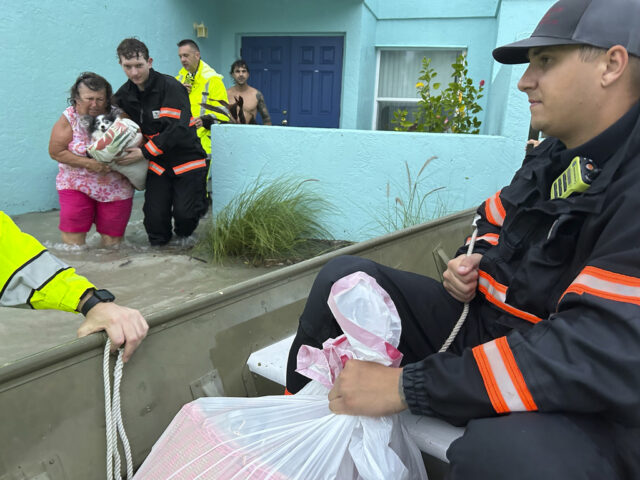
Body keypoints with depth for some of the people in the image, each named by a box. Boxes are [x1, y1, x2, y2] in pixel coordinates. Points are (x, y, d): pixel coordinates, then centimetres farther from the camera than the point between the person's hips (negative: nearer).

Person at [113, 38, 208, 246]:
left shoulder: (170, 86, -15)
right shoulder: (123, 95, 5)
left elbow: (177, 129, -24)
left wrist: (144, 152, -24)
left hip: (186, 158, -4)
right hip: (157, 164, 5)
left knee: (184, 213, -14)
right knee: (154, 218, -4)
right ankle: (159, 243, 28)